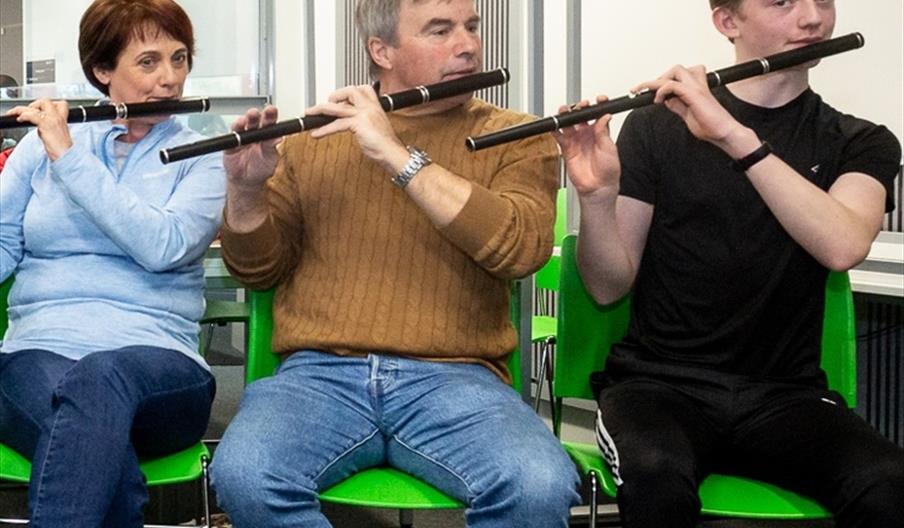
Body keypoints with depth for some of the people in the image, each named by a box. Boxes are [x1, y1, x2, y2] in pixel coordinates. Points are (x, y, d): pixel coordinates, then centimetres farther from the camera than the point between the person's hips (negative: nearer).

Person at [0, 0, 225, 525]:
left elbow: (162, 246, -11)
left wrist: (70, 157, -10)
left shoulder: (203, 160, 9)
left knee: (98, 379, -39)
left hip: (158, 364, -1)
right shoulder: (42, 144, 15)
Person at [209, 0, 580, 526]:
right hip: (321, 373, 1)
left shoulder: (516, 139, 9)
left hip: (453, 378, -1)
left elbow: (523, 247, -11)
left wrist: (399, 156, -16)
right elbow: (259, 268, 16)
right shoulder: (315, 138, 15)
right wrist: (245, 191, -6)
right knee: (243, 478, -31)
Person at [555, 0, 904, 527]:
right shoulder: (657, 126, 3)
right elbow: (610, 285, -2)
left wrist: (736, 137, -25)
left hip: (784, 392, 2)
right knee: (655, 476, -36)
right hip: (662, 380, -1)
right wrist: (597, 194, -21)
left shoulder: (861, 143, 6)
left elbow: (843, 247, -16)